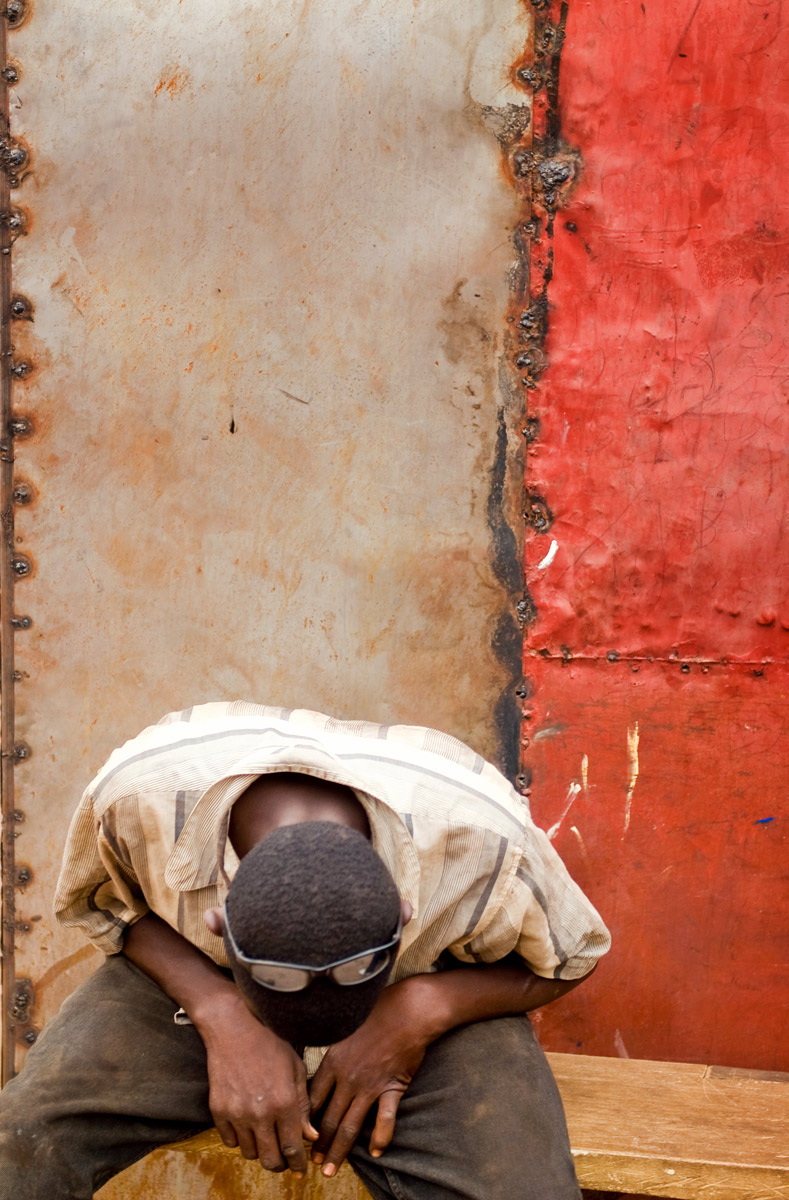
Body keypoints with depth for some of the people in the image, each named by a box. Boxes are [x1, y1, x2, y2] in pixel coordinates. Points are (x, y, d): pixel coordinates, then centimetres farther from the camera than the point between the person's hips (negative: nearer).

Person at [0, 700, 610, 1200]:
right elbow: (97, 902, -7)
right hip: (191, 975, 1)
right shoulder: (137, 794, -31)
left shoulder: (482, 844, -33)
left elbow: (570, 956, -11)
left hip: (425, 992, 0)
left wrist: (421, 1012, -29)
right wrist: (222, 1018, -24)